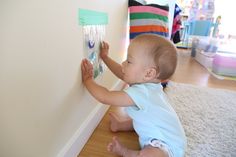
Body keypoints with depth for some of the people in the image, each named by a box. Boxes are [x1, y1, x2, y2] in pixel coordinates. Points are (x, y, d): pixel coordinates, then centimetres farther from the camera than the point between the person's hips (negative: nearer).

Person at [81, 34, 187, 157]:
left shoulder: (140, 92, -35)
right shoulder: (147, 82, -6)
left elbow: (105, 97, -31)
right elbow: (121, 72, 7)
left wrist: (88, 79, -19)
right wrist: (104, 57, 11)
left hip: (168, 145, -9)